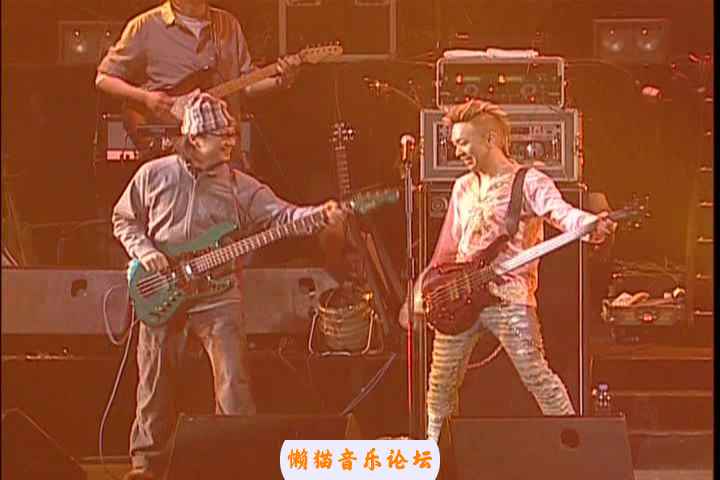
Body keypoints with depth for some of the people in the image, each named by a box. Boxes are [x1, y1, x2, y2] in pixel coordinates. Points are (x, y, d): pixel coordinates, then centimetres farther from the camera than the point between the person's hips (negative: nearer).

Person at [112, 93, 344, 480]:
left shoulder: (240, 187, 1)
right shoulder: (153, 175, 1)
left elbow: (280, 214, -10)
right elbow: (124, 220, 10)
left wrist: (318, 214, -28)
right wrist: (143, 251, -7)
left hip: (217, 299, 0)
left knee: (233, 383, -9)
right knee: (155, 385, 8)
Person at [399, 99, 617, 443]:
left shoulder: (528, 182, -4)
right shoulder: (463, 188, 17)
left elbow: (561, 212, -22)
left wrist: (590, 226, -44)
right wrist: (419, 295, 17)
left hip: (508, 296, -6)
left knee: (536, 375, -12)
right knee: (440, 382, 12)